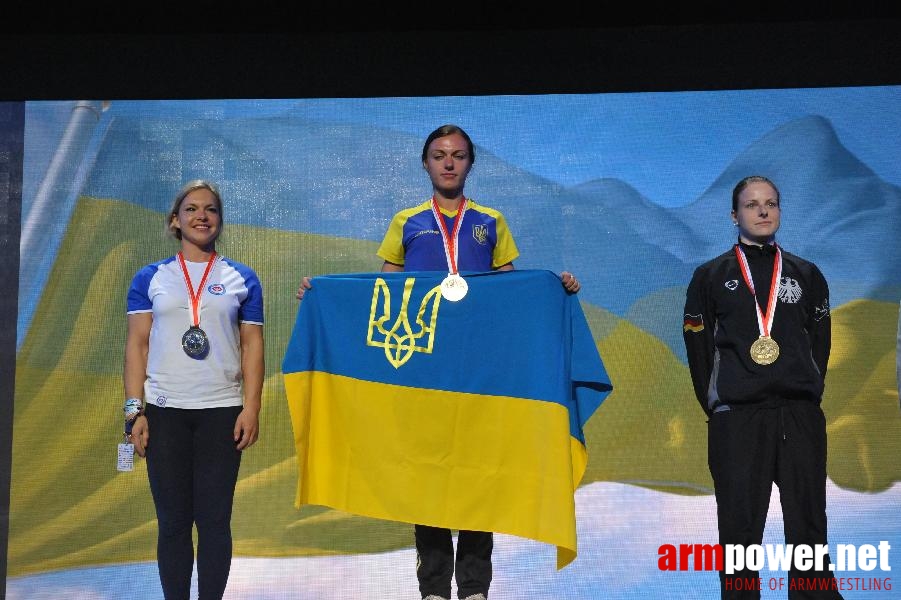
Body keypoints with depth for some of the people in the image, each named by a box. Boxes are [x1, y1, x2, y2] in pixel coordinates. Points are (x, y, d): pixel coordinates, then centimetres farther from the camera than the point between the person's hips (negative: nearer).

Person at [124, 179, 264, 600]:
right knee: (173, 521, 4)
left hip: (221, 411, 0)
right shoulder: (151, 278, 8)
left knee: (214, 519, 2)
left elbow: (252, 346, 4)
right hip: (164, 411, 0)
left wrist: (251, 408, -5)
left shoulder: (242, 279, 7)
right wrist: (134, 411, -4)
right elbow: (137, 344, 4)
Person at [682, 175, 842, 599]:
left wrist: (807, 396, 7)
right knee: (740, 530, 0)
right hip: (736, 420, -1)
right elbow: (698, 348, 7)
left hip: (801, 417, 2)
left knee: (808, 528, 1)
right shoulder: (711, 276, 9)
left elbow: (819, 342, 15)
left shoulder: (806, 275, 15)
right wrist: (716, 407, 4)